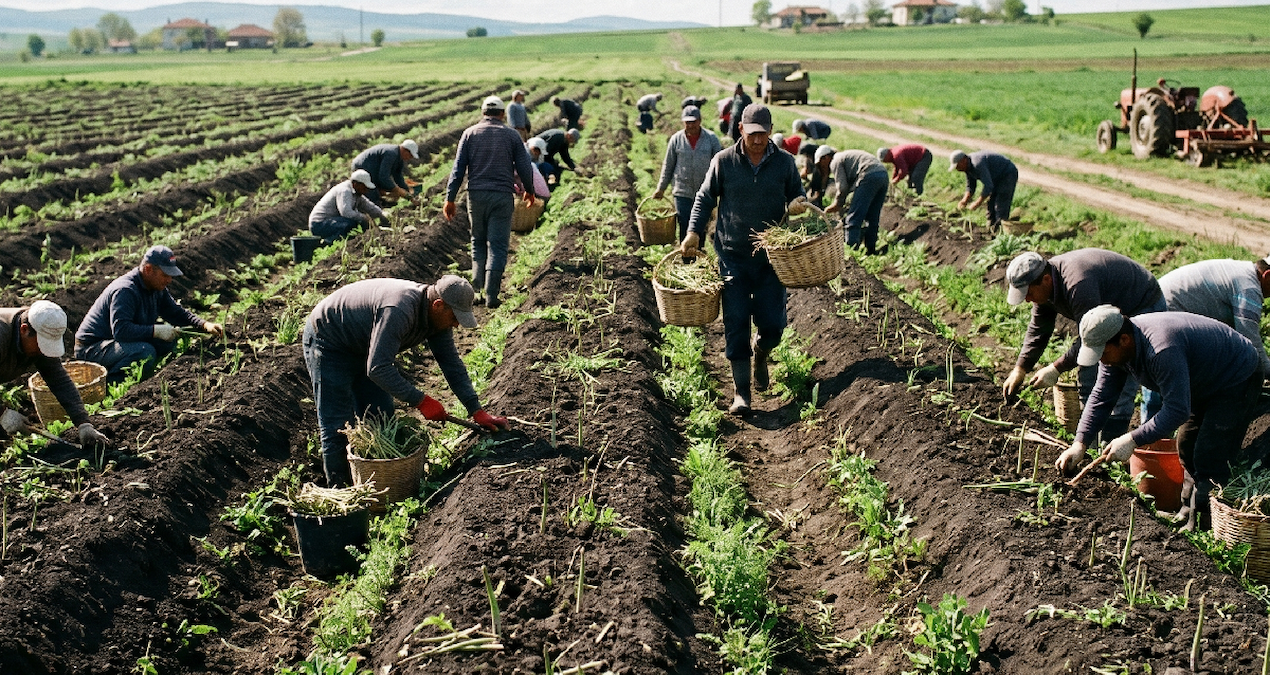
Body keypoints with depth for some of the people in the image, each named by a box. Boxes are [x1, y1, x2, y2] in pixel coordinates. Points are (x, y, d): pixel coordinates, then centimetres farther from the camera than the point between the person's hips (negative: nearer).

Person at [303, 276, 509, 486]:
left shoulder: (437, 317, -11)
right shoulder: (399, 311, -38)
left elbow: (451, 364, -3)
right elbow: (377, 369, -39)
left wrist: (476, 410, -8)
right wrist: (420, 401, -34)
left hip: (362, 349, 9)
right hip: (327, 343, -9)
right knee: (337, 427, -8)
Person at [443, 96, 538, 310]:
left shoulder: (470, 133, 6)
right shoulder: (511, 135, 4)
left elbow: (458, 168, 1)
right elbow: (524, 166, 4)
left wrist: (450, 198, 3)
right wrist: (529, 191, 21)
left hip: (476, 195, 2)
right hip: (503, 196, -1)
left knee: (478, 241, 19)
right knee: (497, 246, 1)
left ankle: (477, 283, 8)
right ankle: (491, 296, -3)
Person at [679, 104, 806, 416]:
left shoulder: (784, 162, 3)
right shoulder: (723, 161, 0)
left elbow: (797, 195, 15)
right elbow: (705, 198, 8)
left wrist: (799, 204, -10)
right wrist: (694, 232, -5)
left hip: (771, 257, 1)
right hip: (732, 256, -1)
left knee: (772, 325, 0)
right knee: (736, 323, -3)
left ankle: (760, 354, 37)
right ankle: (741, 391, 6)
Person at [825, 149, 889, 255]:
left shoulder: (836, 162, 6)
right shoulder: (846, 156, 33)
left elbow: (842, 187, -2)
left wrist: (837, 204, 12)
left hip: (869, 177, -9)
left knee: (853, 218, -9)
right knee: (872, 217, 14)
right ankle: (870, 249, 16)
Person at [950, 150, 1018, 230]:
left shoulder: (977, 164, -33)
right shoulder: (968, 166, -2)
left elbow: (988, 186, -35)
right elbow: (970, 187, 4)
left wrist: (977, 203, -32)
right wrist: (964, 201, -12)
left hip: (1008, 174, -10)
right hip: (998, 178, 10)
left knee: (1000, 207, -13)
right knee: (991, 205, 8)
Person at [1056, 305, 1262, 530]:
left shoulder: (1162, 350, -42)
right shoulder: (1114, 348, -13)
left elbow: (1178, 410, -40)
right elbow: (1101, 397, -7)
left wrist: (1132, 440, -38)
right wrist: (1079, 444, -15)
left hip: (1237, 380, -9)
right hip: (1203, 385, 9)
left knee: (1210, 460, -15)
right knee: (1186, 451, 13)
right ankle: (1189, 512, 27)